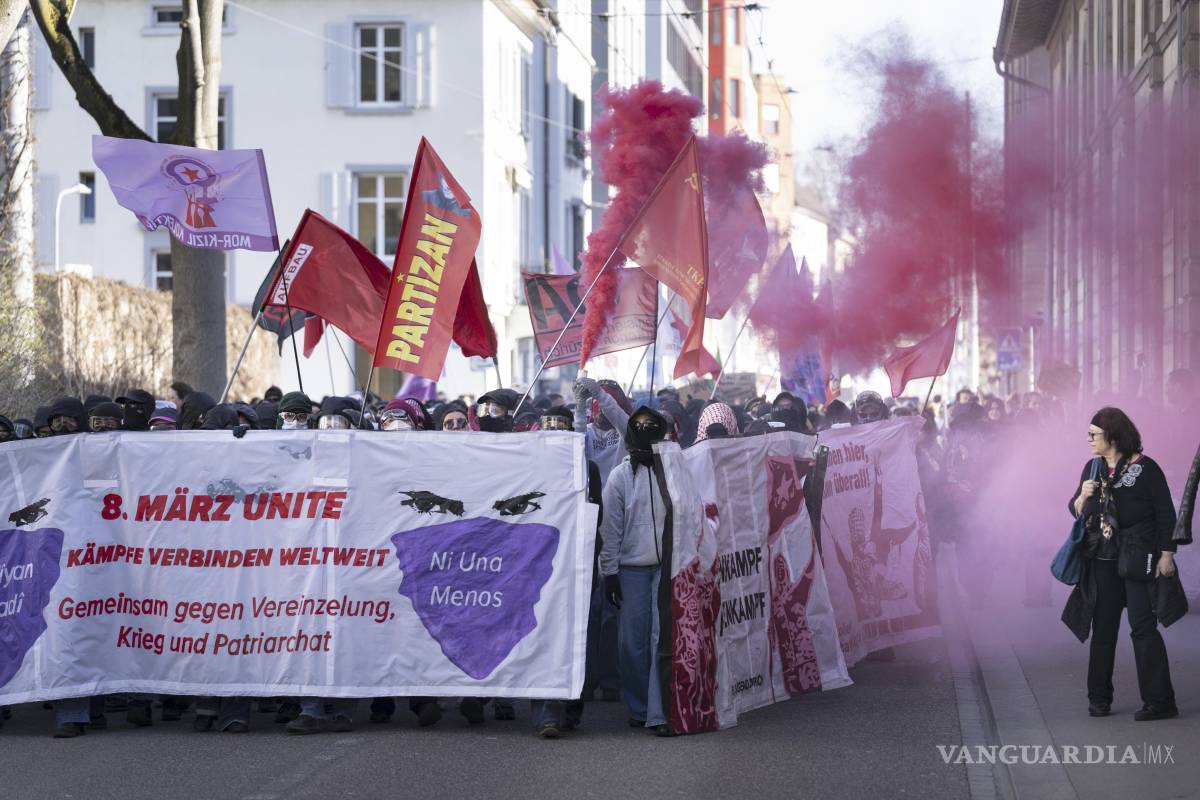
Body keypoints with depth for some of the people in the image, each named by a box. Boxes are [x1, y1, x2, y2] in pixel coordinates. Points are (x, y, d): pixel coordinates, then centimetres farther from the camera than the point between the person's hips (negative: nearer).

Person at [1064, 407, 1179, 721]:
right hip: (1102, 562, 5)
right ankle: (1099, 698, 18)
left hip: (1138, 560, -5)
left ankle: (1159, 701, -7)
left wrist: (1167, 554, -11)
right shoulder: (1093, 468, 10)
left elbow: (1166, 513, -5)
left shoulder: (1144, 468, -7)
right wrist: (1082, 496, -7)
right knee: (1103, 630, 9)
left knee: (1143, 627, -10)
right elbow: (1075, 510, 15)